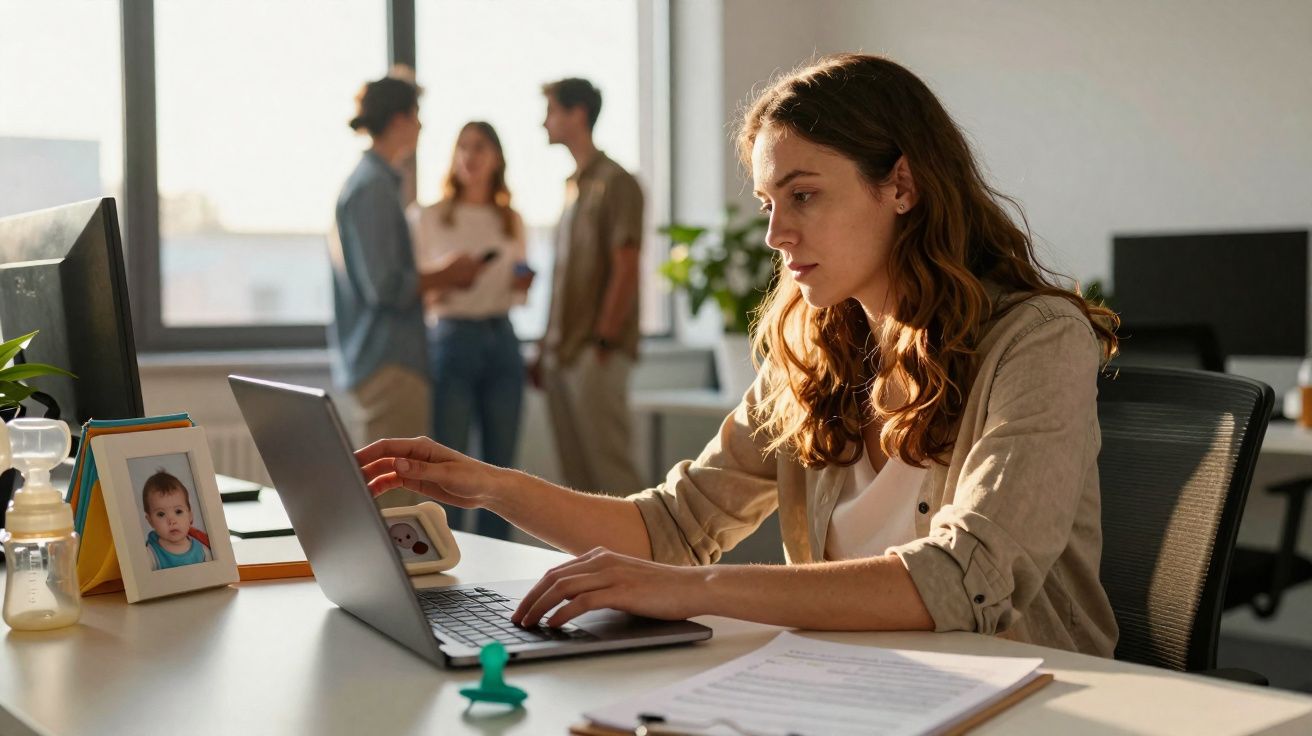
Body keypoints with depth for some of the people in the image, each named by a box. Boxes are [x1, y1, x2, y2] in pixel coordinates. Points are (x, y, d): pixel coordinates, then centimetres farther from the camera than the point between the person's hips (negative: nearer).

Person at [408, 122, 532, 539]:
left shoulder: (512, 222, 14)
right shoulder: (428, 218, 3)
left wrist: (523, 284, 0)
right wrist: (440, 284, -18)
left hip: (502, 340, 4)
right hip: (451, 338, -4)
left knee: (500, 464, 5)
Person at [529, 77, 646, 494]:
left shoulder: (615, 183, -7)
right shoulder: (572, 186, 17)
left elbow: (625, 271, -13)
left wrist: (602, 342, -17)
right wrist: (546, 348, 17)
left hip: (595, 353, -8)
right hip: (562, 353, 8)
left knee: (608, 467, -7)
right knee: (575, 473, 9)